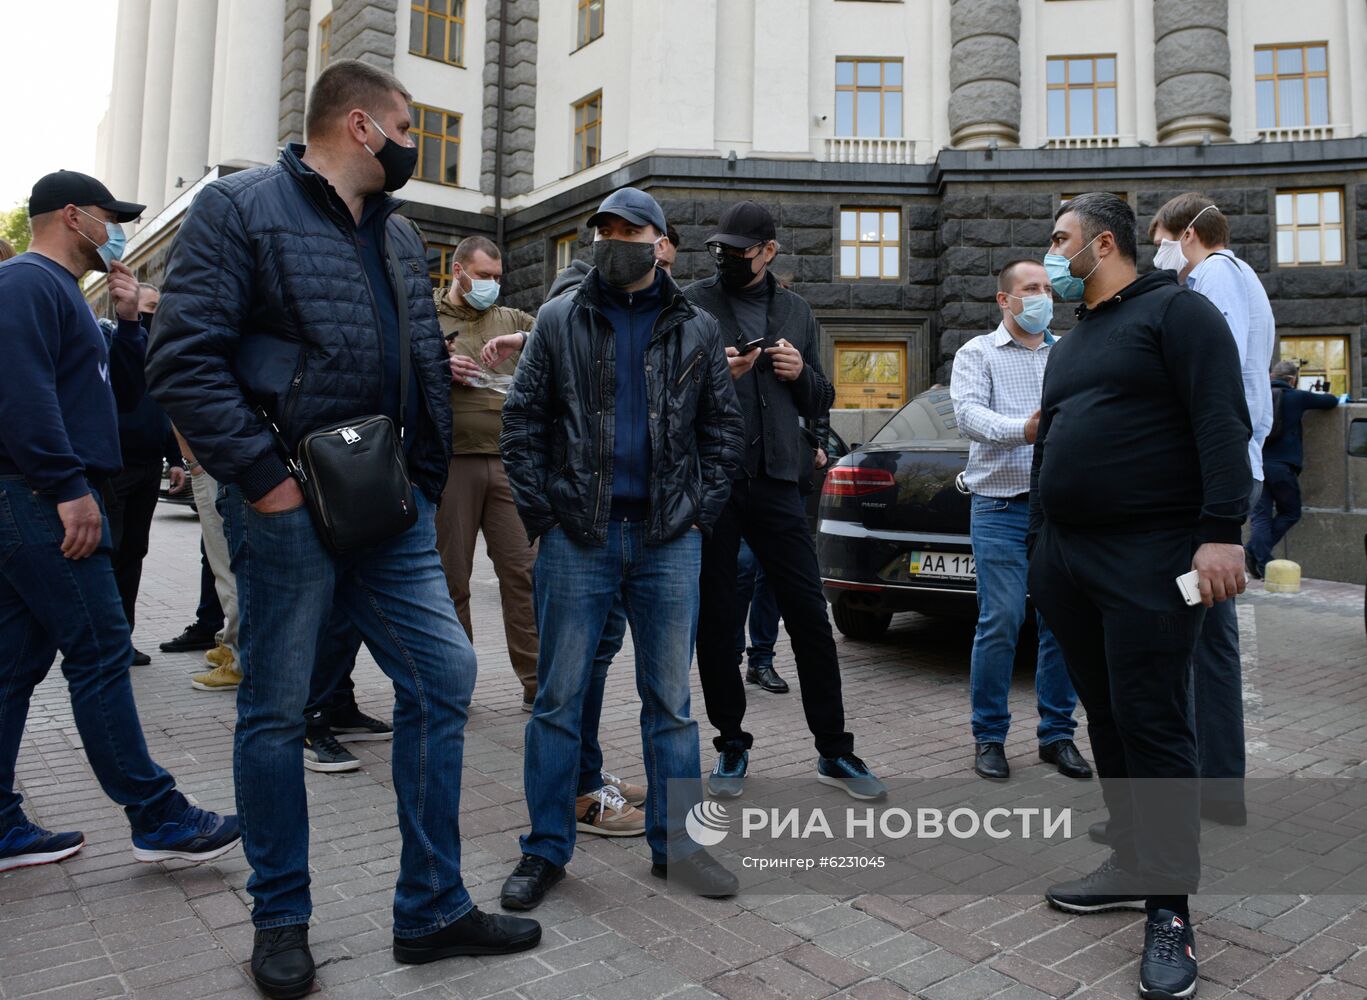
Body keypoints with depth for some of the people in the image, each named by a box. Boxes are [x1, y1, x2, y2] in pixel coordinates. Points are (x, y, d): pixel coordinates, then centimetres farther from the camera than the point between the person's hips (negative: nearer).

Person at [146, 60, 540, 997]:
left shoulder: (400, 234, 18)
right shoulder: (240, 206, -3)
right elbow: (184, 359, -12)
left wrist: (427, 476, 10)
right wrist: (263, 476, -17)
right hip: (290, 505, -6)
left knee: (444, 677, 3)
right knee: (276, 711, 5)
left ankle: (434, 908, 17)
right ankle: (281, 920, 25)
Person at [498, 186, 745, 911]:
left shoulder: (695, 328, 9)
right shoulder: (559, 320, 6)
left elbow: (722, 427, 10)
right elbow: (522, 419, 5)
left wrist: (701, 513, -1)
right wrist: (539, 514, -4)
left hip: (669, 538, 1)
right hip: (576, 537, -1)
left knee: (670, 701, 9)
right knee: (558, 699, 5)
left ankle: (675, 844, 23)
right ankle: (546, 849, 19)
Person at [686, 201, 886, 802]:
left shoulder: (795, 312, 15)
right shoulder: (693, 304, 4)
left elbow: (821, 402, 19)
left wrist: (802, 374, -2)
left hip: (775, 482, 2)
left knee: (810, 617, 3)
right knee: (714, 622, 6)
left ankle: (834, 751, 17)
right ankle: (732, 745, 23)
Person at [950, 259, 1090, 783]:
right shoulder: (978, 353, 8)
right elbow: (968, 413, -9)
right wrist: (1022, 430, -26)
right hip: (1002, 508, -3)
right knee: (1000, 622, -6)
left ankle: (1057, 733, 19)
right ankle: (989, 737, 8)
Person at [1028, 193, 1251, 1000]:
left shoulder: (1174, 310, -3)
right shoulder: (1070, 344, 22)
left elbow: (1223, 422, -13)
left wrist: (1221, 532, -22)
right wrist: (1043, 551, 23)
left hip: (1148, 560, -8)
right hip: (1068, 559, 8)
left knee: (1152, 723, -6)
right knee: (1107, 717, 12)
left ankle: (1171, 910, 5)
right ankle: (1133, 865, 25)